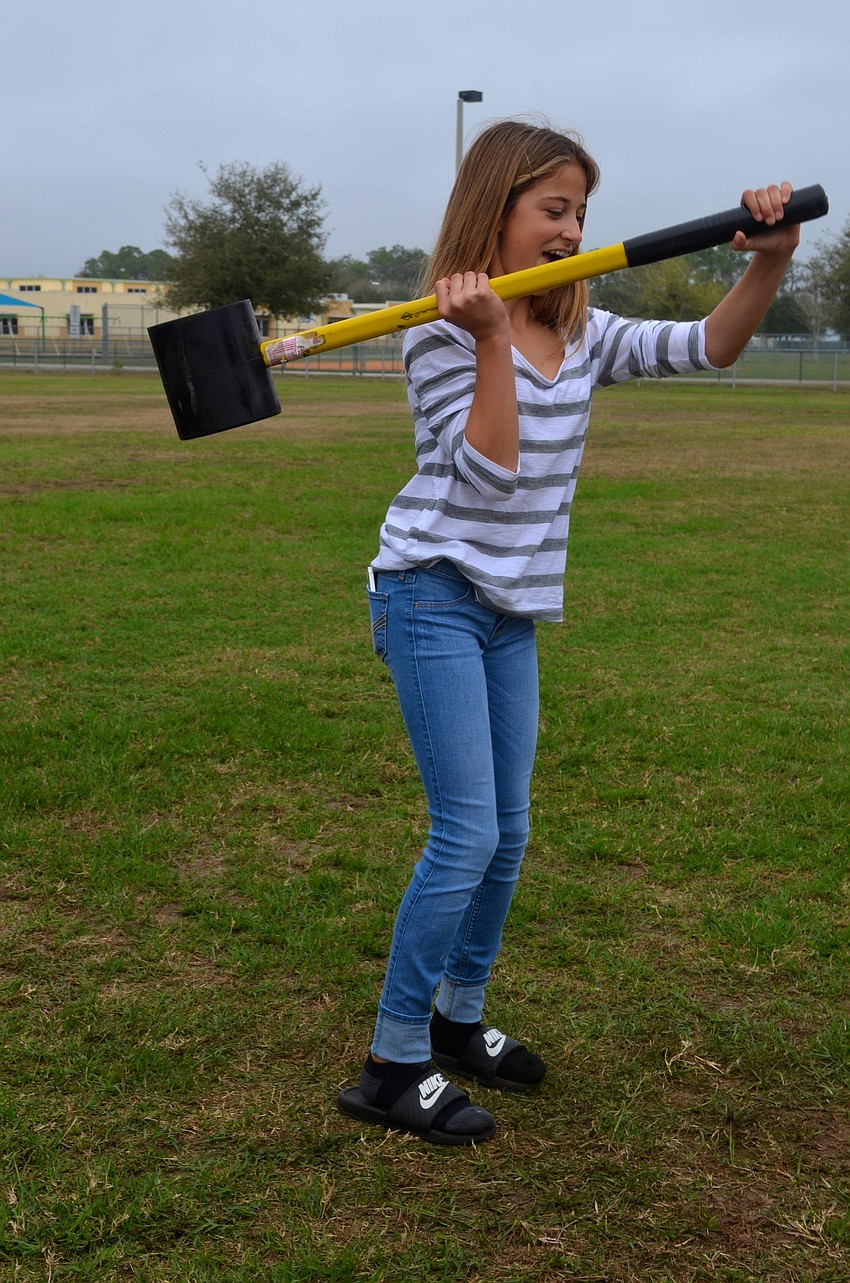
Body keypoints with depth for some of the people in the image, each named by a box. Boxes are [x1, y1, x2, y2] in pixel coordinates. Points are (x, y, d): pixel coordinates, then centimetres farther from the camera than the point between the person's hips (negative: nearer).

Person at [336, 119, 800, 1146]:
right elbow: (487, 467, -21)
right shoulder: (444, 333, -12)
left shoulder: (581, 334, 9)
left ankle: (458, 1019, 31)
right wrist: (491, 336, -27)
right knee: (466, 836, -10)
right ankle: (392, 1067, 3)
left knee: (506, 833, 13)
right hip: (434, 595, -8)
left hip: (512, 608, 8)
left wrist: (769, 262, -14)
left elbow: (709, 346, 2)